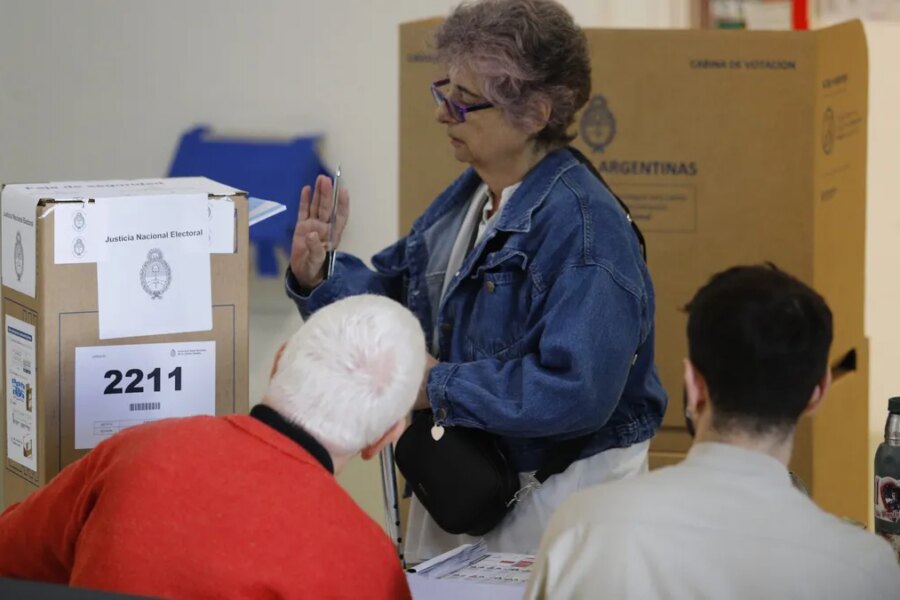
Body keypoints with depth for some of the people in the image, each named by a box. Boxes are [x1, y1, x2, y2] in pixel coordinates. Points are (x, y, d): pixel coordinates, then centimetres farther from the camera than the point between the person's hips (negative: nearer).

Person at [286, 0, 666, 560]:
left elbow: (574, 391, -31)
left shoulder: (585, 229, -23)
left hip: (553, 501, -9)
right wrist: (318, 276, -5)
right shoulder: (465, 199, 7)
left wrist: (439, 387, -23)